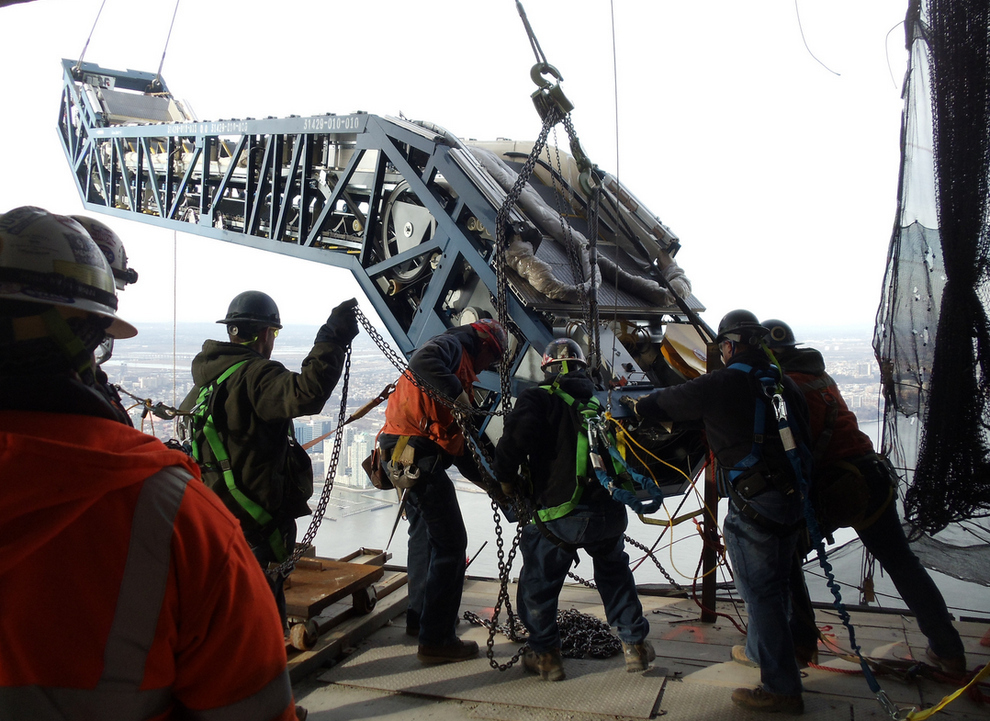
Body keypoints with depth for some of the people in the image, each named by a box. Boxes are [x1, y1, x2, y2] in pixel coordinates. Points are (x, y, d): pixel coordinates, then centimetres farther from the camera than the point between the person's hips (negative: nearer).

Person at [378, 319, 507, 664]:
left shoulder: (461, 367, 24)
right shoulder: (450, 345, -3)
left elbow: (459, 440, 20)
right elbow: (422, 362, -30)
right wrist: (458, 395, -27)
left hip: (409, 458, 11)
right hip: (417, 456, -11)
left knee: (426, 537, 24)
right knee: (450, 544, -6)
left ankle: (420, 616, 40)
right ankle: (436, 640, 0)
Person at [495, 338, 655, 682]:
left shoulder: (539, 399, -1)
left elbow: (518, 434, -18)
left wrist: (507, 477, -4)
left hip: (562, 516, -5)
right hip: (612, 510, 5)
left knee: (538, 582, 17)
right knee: (615, 573, 30)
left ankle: (546, 655, 25)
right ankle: (635, 644, 36)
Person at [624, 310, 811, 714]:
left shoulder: (721, 385, -12)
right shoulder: (783, 383, 8)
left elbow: (665, 403, 1)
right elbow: (803, 435, 13)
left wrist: (637, 405, 22)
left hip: (754, 507, -8)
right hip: (792, 499, 8)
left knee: (760, 595, 2)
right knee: (775, 587, 23)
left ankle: (781, 689, 11)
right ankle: (763, 649, 42)